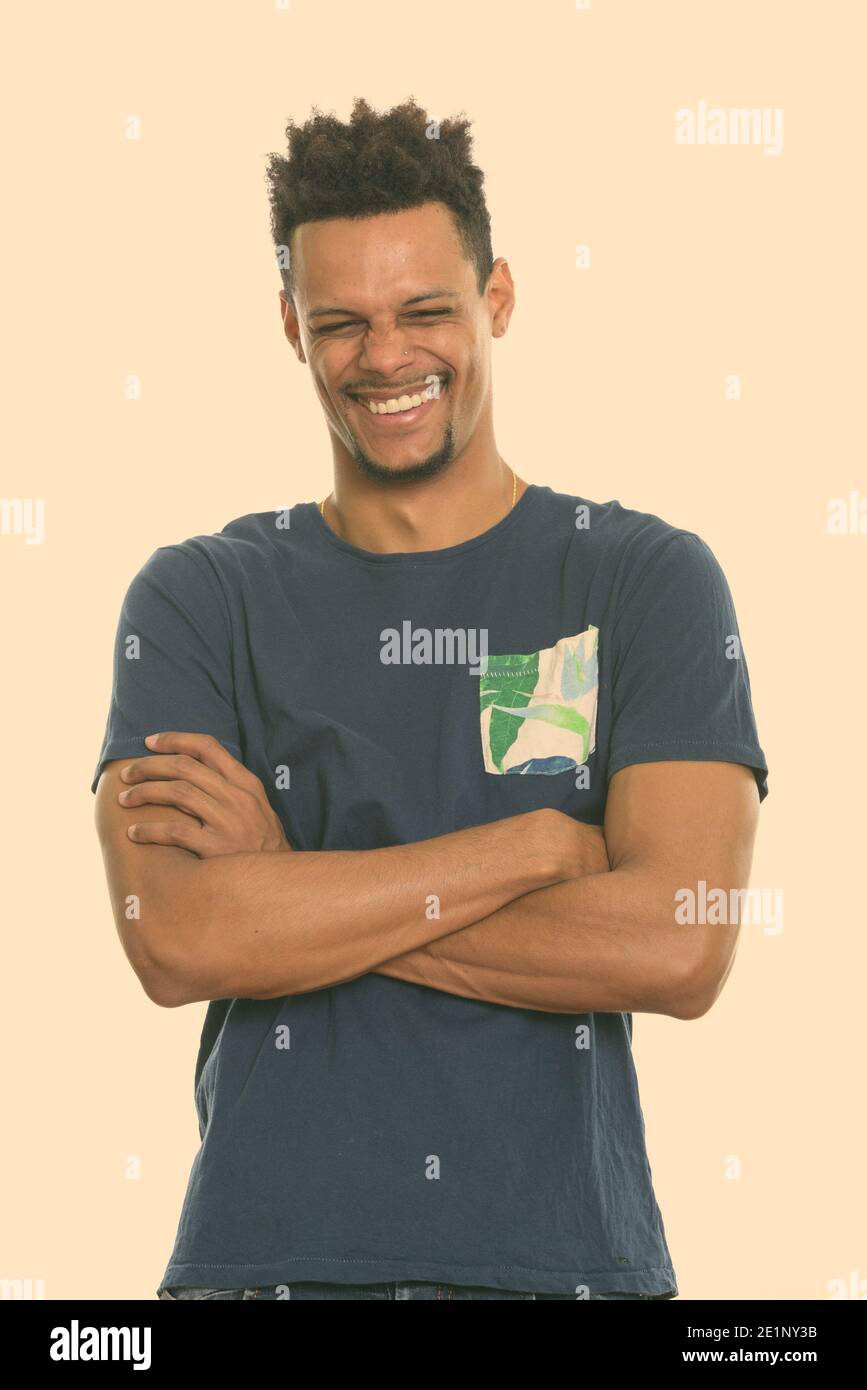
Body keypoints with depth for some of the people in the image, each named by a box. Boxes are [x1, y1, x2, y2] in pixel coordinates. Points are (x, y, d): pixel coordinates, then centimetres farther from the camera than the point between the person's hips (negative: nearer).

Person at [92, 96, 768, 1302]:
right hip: (265, 1250, 0)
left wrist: (289, 885, -12)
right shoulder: (199, 598, 2)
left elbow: (678, 949, -13)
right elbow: (175, 941, -13)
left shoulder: (648, 579, -1)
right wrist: (540, 845, -13)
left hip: (565, 1248, 0)